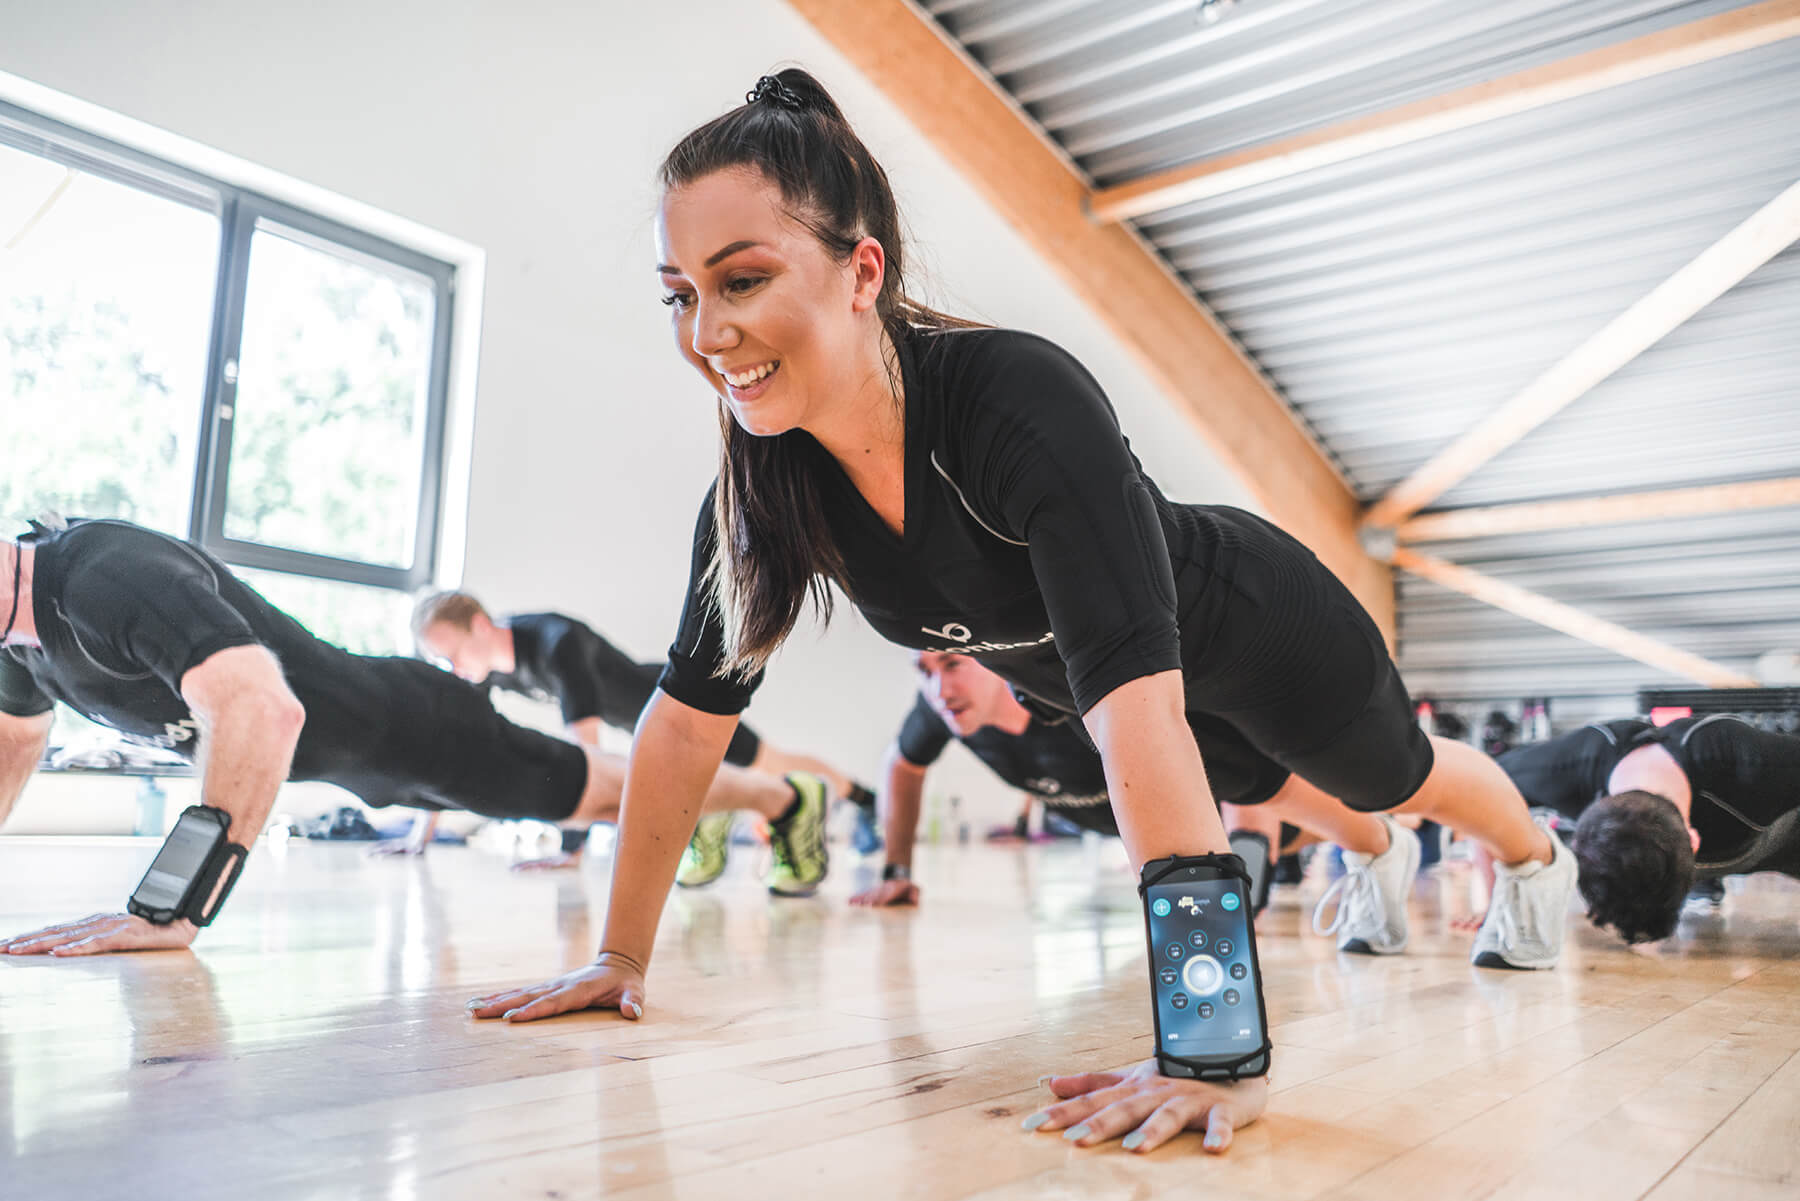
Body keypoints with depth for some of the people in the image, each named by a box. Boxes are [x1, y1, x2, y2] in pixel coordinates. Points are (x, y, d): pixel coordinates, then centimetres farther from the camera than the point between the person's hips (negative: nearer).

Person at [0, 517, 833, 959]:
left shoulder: (112, 578, -36)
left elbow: (262, 712, -52)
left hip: (405, 727, -9)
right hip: (357, 758, 9)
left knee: (592, 791, 7)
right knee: (569, 799, 27)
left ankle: (787, 800, 28)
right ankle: (699, 820, 51)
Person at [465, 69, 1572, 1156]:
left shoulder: (1022, 401, -45)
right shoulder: (765, 478, -25)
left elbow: (1137, 706, -52)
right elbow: (689, 717, -17)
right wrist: (621, 958, -13)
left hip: (1258, 631, -5)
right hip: (1070, 681, 6)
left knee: (1397, 783, 25)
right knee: (1278, 794, 35)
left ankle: (1540, 855, 61)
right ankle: (1373, 866, 71)